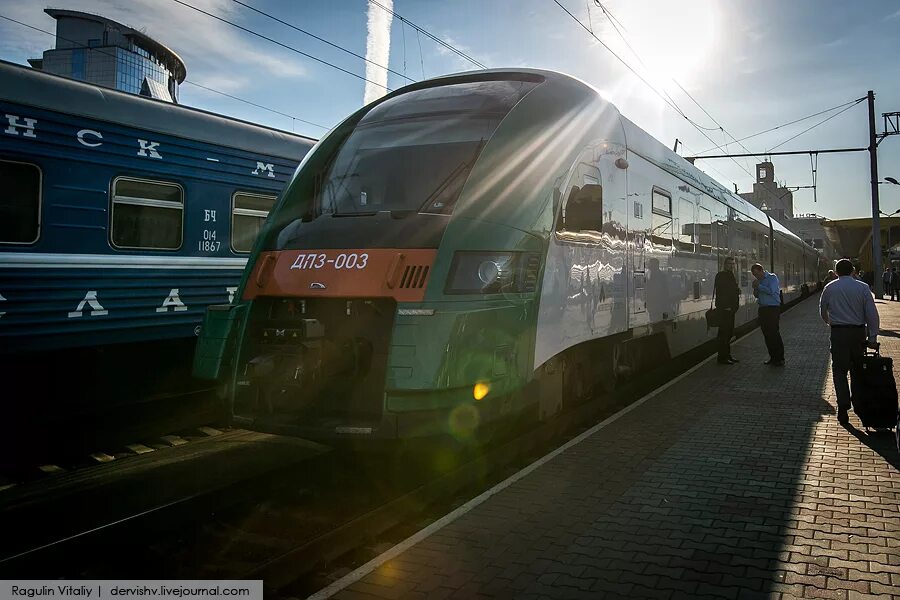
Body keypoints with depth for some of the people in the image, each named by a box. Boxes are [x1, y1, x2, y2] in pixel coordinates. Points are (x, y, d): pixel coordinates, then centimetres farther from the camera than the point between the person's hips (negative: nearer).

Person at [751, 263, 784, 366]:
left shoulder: (772, 277, -4)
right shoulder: (759, 280, 15)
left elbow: (771, 291, -17)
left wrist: (759, 286, -12)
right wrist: (755, 289, 0)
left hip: (773, 308, -7)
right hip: (763, 309, 7)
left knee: (774, 333, -9)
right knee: (766, 334, 7)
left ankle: (780, 359, -3)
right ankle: (773, 357, 15)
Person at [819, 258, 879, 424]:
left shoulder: (830, 288, 0)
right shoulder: (862, 287, -1)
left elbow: (822, 310, 13)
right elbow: (872, 313, -4)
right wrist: (873, 337, -1)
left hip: (838, 332, -1)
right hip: (859, 331, 1)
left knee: (840, 370, 3)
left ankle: (843, 408, -5)